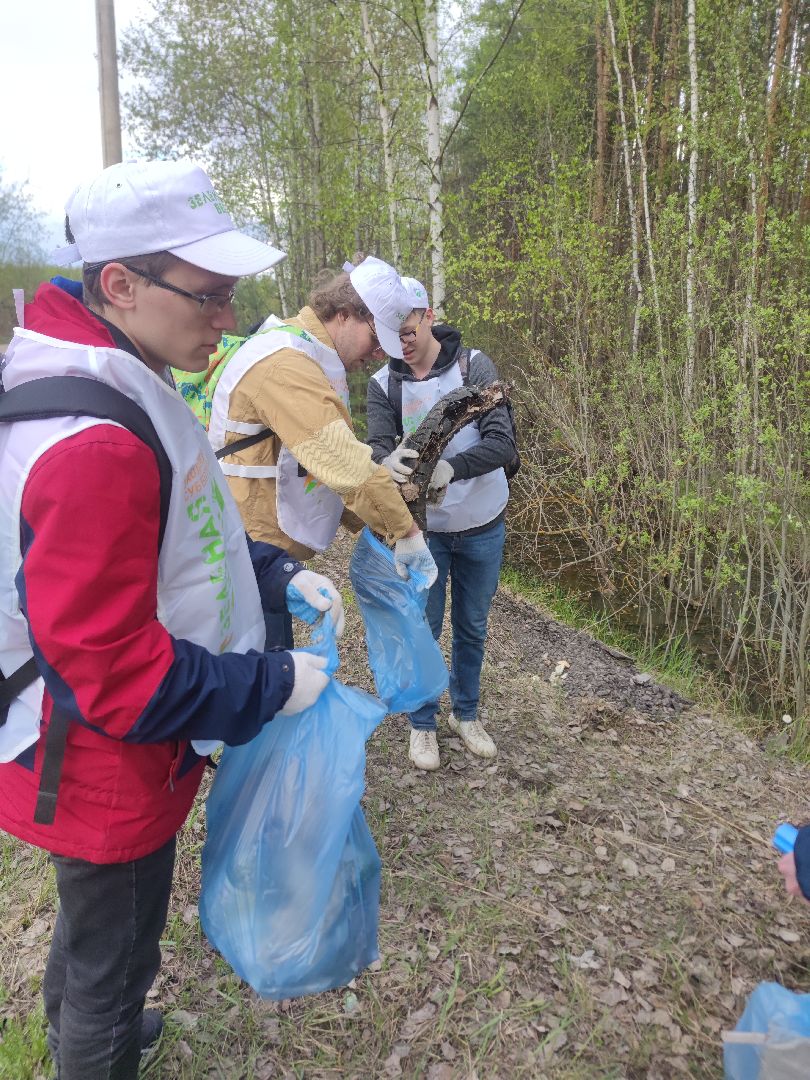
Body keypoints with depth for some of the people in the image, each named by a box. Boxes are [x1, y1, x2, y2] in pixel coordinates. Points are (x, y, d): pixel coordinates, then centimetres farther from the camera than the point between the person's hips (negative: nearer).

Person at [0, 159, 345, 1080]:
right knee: (113, 957, 17)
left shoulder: (120, 391, 0)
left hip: (101, 756, 10)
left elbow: (180, 544, 11)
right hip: (110, 772, -10)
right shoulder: (92, 447, -33)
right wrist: (275, 686, -20)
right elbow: (118, 675, -30)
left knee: (91, 924, 33)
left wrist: (277, 575, -1)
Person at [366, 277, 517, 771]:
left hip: (482, 526, 0)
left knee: (472, 628, 16)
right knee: (423, 628, 8)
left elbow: (504, 442, -20)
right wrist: (389, 463, -42)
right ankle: (423, 724, 29)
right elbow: (377, 449, -17)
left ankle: (466, 714, 37)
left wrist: (450, 467, -39)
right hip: (423, 527, 0)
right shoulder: (383, 384, -5)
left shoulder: (474, 365, -11)